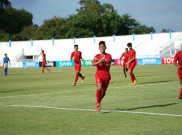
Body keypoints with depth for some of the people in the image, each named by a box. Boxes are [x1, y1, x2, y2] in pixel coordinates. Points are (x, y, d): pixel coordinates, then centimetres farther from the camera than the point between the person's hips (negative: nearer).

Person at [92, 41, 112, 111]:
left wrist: (99, 61, -16)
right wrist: (100, 61, -24)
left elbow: (108, 64, -15)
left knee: (103, 91, 4)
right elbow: (93, 64, -11)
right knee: (99, 87, -25)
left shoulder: (108, 55, 2)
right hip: (99, 74, -1)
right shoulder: (97, 56, 7)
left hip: (106, 76, 1)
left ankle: (98, 101, 33)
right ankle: (98, 103, -11)